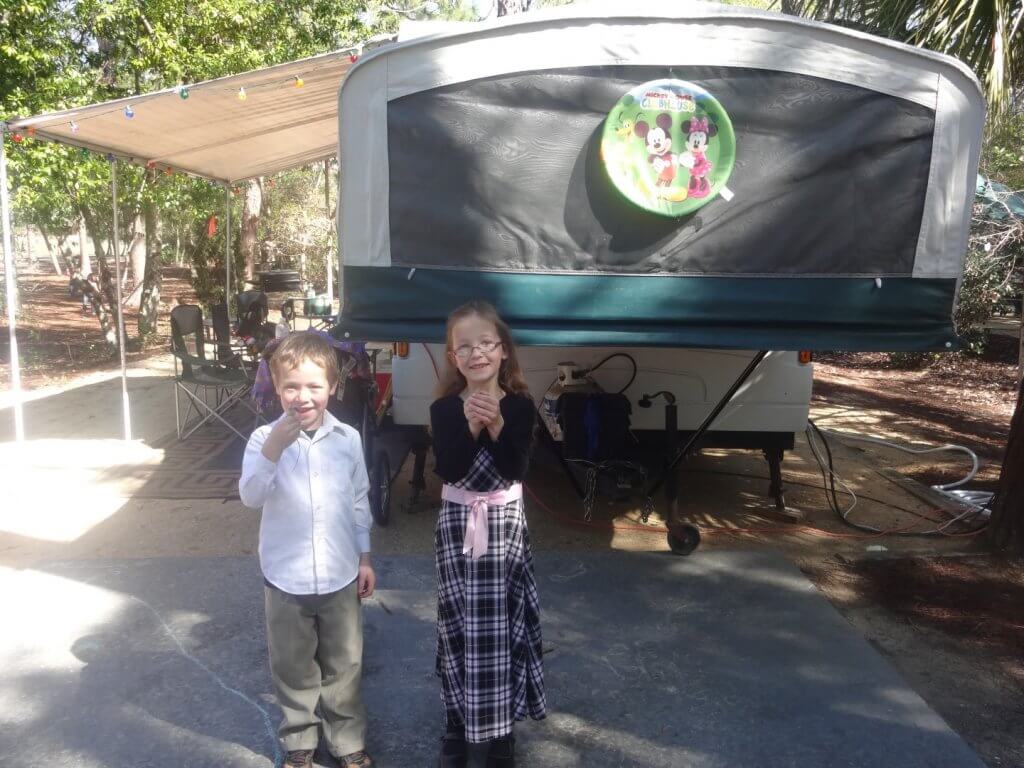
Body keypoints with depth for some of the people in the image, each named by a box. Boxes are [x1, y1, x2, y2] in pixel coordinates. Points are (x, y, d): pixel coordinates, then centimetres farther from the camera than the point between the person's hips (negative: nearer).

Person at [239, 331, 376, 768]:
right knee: (293, 667, 15)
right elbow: (251, 496, -24)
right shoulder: (264, 438, -10)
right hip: (286, 579, -1)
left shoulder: (348, 439, -4)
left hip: (340, 576, 1)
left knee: (344, 665, 15)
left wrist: (365, 557, 8)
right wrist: (273, 450, -38)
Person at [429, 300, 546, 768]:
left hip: (504, 523, 0)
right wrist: (470, 425, -26)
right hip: (457, 523, 0)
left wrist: (496, 426, -25)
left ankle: (499, 724, 23)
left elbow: (516, 470, -12)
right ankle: (458, 721, 25)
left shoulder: (519, 405, -4)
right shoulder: (445, 408, -4)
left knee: (500, 624, 5)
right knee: (459, 624, 7)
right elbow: (448, 470, -15)